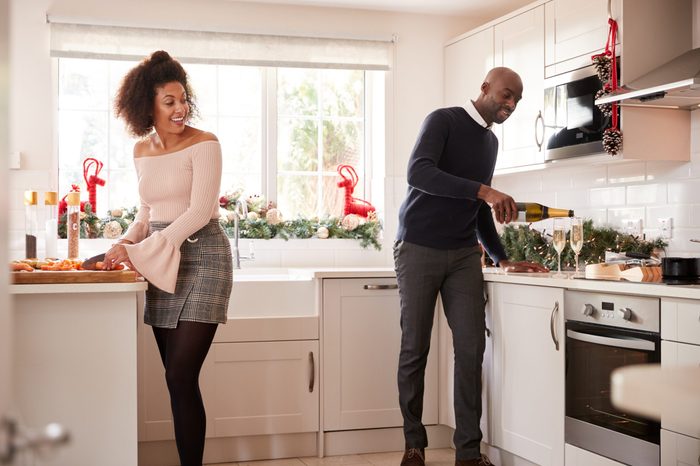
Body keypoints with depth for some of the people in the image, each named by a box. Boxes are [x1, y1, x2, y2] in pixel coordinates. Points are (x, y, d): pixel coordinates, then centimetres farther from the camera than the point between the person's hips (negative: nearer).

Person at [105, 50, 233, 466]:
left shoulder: (203, 144, -8)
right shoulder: (142, 150, 12)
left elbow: (198, 213, -15)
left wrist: (139, 251, -18)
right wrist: (125, 243, 1)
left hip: (201, 259, -6)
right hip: (162, 267, 6)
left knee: (181, 377, -11)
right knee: (177, 378, 5)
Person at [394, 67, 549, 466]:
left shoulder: (491, 142, 18)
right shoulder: (443, 120, -4)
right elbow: (418, 172, -23)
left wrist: (503, 260, 19)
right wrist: (483, 190, -30)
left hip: (464, 255, 6)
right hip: (419, 250, -6)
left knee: (472, 347, -3)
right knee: (415, 349, 0)